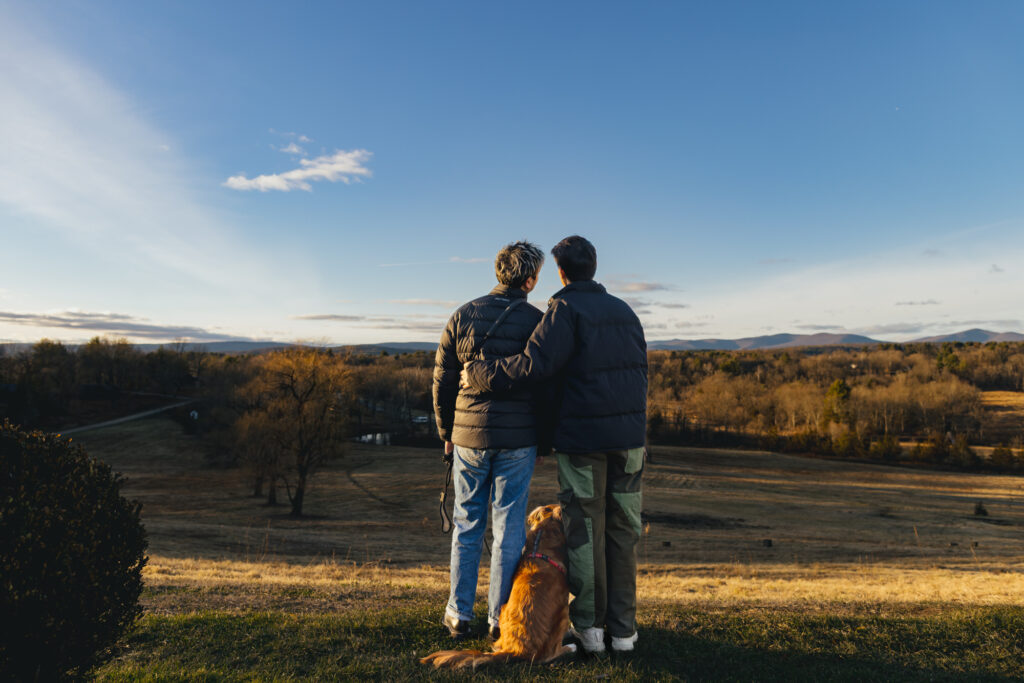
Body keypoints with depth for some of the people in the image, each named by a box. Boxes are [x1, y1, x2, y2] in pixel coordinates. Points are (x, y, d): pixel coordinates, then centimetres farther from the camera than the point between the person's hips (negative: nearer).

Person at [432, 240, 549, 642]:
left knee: (466, 526, 14)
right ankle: (500, 619, 17)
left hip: (469, 436, 2)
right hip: (517, 441, -2)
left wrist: (446, 433, 14)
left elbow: (442, 380, 3)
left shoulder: (463, 316, 1)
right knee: (509, 528, 8)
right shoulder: (538, 322, -5)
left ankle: (459, 616, 23)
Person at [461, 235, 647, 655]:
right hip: (628, 435, 6)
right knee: (623, 529, 10)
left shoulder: (566, 309, -7)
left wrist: (479, 375, -8)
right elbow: (639, 372, 16)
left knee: (584, 528, 5)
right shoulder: (624, 311, 14)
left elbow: (534, 364, -20)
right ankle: (623, 627, 16)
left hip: (582, 435, -5)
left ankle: (588, 626, 14)